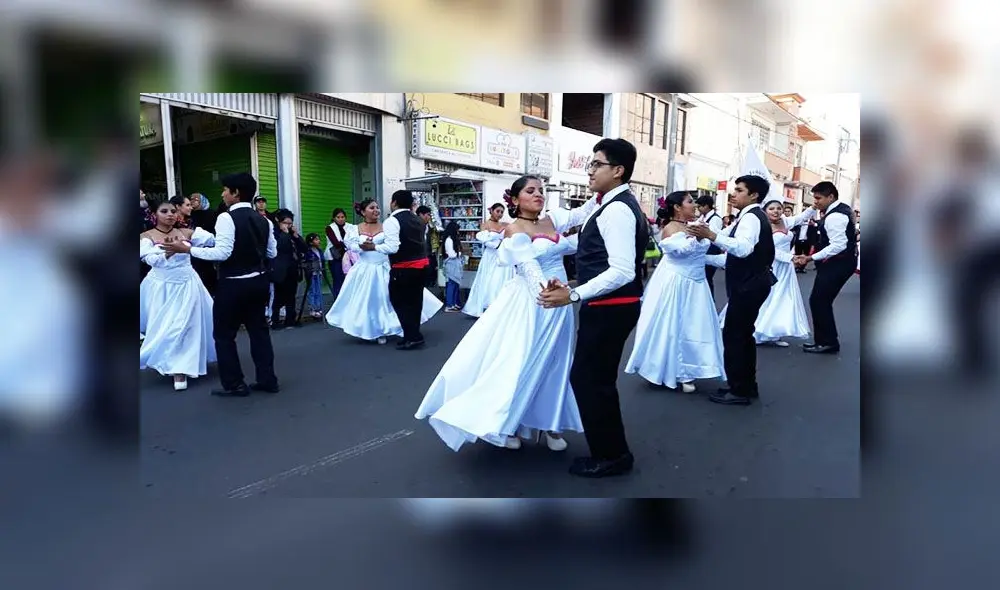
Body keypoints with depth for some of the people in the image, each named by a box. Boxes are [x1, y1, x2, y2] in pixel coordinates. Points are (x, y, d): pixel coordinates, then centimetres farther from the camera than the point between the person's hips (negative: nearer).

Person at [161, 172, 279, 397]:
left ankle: (234, 385, 11)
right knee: (259, 329, 14)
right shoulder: (263, 220, 6)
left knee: (224, 334, 7)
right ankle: (267, 379, 18)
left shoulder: (227, 218, -15)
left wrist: (187, 249, -16)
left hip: (233, 284, -7)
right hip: (258, 281, 7)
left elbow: (222, 253, -23)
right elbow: (272, 253, 9)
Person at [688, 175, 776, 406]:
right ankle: (747, 386, 25)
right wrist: (703, 257, 17)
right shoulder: (752, 217, 18)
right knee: (742, 334, 16)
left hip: (748, 285, -11)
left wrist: (712, 236, -43)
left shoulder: (750, 217, -15)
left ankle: (738, 391, 2)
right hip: (750, 283, 11)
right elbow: (734, 257, 20)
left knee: (733, 335, -5)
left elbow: (743, 249, -35)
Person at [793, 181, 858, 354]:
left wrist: (810, 258, -29)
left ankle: (827, 343, 0)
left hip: (837, 263, -11)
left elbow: (838, 246, -28)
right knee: (822, 300, 13)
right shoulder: (843, 208, 12)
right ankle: (826, 340, 18)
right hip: (842, 260, 11)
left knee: (818, 301, -7)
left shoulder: (834, 217, -22)